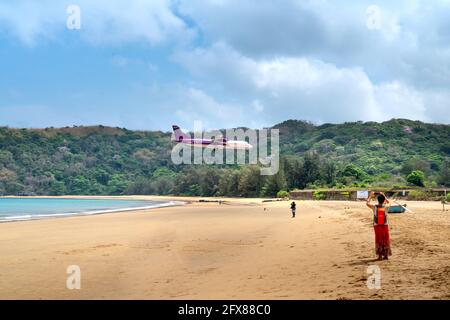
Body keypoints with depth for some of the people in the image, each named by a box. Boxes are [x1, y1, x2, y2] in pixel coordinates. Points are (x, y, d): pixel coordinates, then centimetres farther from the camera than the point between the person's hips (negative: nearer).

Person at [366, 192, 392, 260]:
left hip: (377, 226, 0)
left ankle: (380, 255, 9)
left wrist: (370, 196, 17)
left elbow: (367, 203, 9)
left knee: (378, 240, 8)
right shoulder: (386, 207, -8)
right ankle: (386, 255, 16)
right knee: (386, 240, 11)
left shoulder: (374, 207, -10)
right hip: (385, 226, 0)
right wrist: (384, 196, 21)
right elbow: (388, 203, 17)